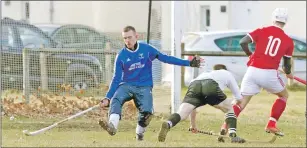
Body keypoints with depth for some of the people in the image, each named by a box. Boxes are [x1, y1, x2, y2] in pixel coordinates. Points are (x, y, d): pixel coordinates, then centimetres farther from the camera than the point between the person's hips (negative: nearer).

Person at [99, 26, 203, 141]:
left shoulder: (146, 49, 1)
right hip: (126, 85, 0)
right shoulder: (121, 56, 2)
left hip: (144, 87, 0)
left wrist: (189, 63, 5)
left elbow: (165, 58, 7)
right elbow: (116, 79, 4)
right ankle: (112, 126, -53)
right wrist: (107, 98, -5)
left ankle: (139, 133, 2)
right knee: (115, 100, -32)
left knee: (147, 111, -26)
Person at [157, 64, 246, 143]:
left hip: (193, 85, 3)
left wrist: (192, 124, 55)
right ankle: (233, 135, 4)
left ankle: (167, 124, -46)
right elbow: (238, 97, 42)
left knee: (181, 113, -14)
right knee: (230, 108, 21)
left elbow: (192, 105, 49)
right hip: (211, 86, -3)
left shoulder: (203, 74, 48)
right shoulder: (226, 73, 40)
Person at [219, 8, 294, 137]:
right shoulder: (288, 41, 7)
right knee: (284, 95, 24)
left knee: (242, 101, 9)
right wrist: (288, 73, 37)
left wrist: (249, 54, 17)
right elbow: (287, 64, 14)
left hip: (253, 71, 1)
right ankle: (271, 125, 14)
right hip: (270, 73, -1)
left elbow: (243, 42, -3)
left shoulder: (262, 31, 7)